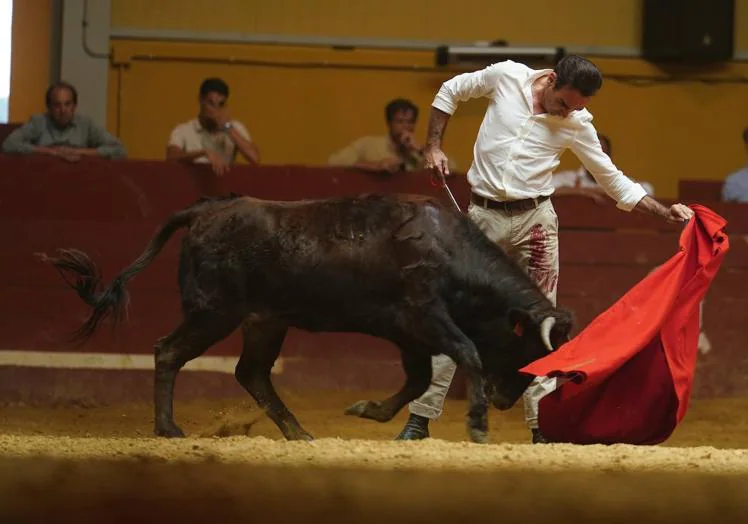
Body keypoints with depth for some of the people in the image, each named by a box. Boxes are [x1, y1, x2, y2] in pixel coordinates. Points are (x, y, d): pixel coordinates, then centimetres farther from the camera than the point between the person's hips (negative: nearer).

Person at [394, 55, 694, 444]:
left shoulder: (578, 124, -3)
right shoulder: (507, 77, -5)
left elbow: (614, 182, 6)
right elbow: (450, 92, 11)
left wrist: (664, 212, -4)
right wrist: (433, 147, 3)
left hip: (534, 221, 1)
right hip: (483, 215, 0)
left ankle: (543, 426, 2)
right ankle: (419, 419, 1)